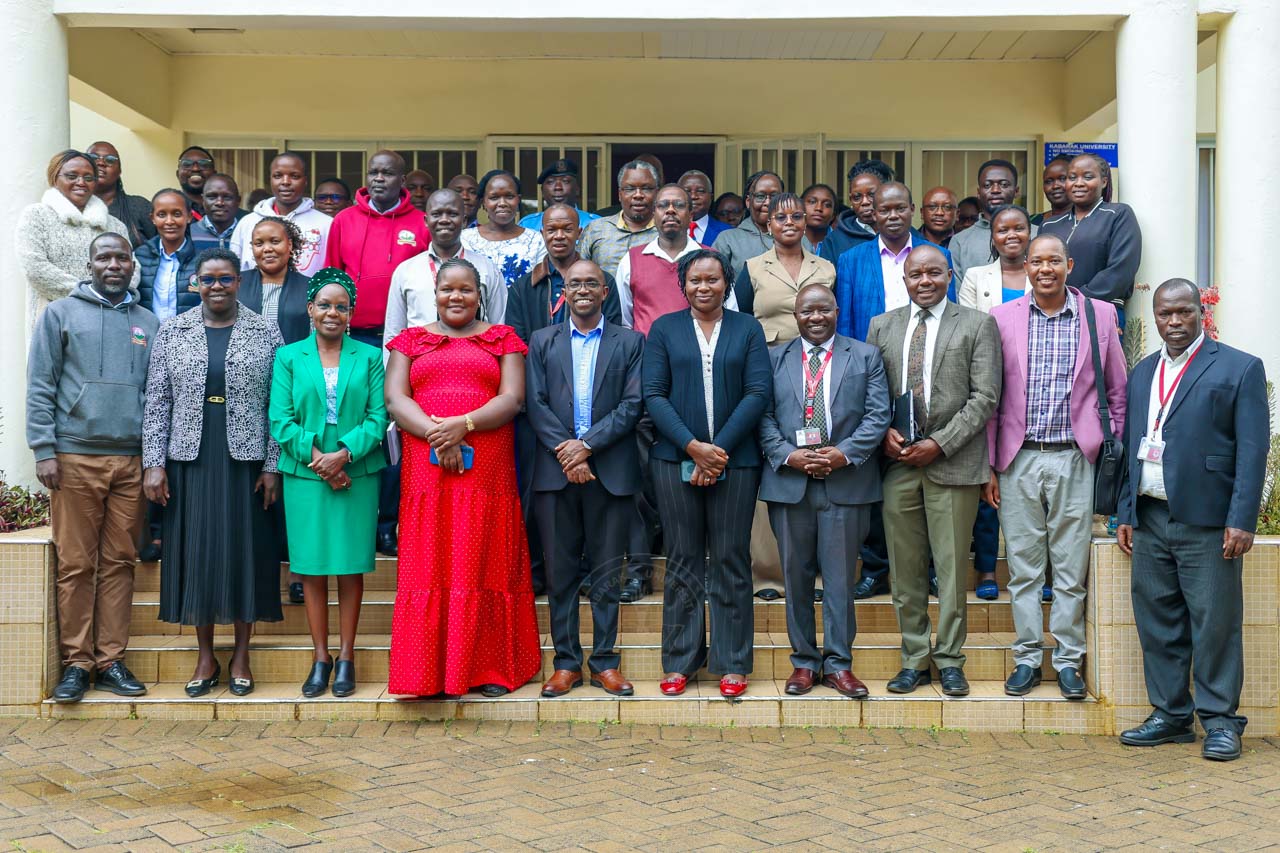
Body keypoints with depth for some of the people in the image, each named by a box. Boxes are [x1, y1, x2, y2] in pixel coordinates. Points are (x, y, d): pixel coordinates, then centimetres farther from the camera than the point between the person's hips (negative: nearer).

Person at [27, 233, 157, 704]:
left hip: (132, 461, 3)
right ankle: (76, 662, 8)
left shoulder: (149, 323, 13)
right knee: (76, 564, 0)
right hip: (75, 457, -2)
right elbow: (40, 386, 1)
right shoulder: (60, 314, 6)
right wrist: (44, 450, -7)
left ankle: (111, 660, 12)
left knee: (120, 563, 5)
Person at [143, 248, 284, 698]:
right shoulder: (172, 332, 7)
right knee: (197, 552, 5)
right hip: (190, 462, 1)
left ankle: (241, 655, 16)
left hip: (246, 460, -1)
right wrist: (153, 464, -2)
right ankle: (205, 656, 17)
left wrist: (273, 465, -6)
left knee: (245, 552, 3)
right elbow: (157, 402, 5)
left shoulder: (266, 332, 2)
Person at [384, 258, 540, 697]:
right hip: (427, 471, 1)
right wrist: (436, 435, -14)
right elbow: (395, 399, 3)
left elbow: (512, 399, -1)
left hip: (488, 472, -1)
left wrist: (463, 424, -16)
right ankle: (431, 669, 6)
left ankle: (489, 667, 8)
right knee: (429, 565, 0)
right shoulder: (410, 341, 16)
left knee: (486, 564, 0)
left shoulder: (503, 339, 12)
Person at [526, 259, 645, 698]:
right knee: (560, 571, 5)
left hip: (611, 471, -1)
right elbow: (536, 403, 2)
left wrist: (587, 445, -12)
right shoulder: (542, 341, 12)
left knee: (606, 571, 4)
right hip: (556, 470, 1)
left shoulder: (630, 342, 8)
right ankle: (566, 662, 14)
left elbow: (633, 403, -3)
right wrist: (567, 453, -10)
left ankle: (605, 661, 14)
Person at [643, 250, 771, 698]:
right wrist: (693, 447, -11)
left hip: (735, 459, 0)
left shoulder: (748, 328, 7)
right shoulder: (664, 328, 8)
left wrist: (719, 449, -10)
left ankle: (732, 663, 13)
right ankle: (680, 661, 15)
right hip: (675, 459, 1)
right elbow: (653, 394, 0)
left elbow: (758, 392, -2)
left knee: (731, 561, 4)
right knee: (683, 561, 6)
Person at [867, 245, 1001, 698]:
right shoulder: (881, 326, 13)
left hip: (953, 462, -3)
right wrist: (885, 432, -6)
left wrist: (940, 444, -11)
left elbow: (985, 397, -3)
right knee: (905, 568, 7)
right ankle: (914, 659, 18)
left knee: (952, 567, 2)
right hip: (897, 461, 3)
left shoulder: (978, 325, 3)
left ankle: (949, 660, 14)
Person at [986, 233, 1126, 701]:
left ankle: (1068, 659, 17)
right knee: (1023, 565, 6)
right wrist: (988, 465, 2)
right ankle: (1027, 657, 17)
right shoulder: (1002, 317, 4)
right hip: (1018, 460, 1)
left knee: (1071, 567, 5)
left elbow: (1117, 391, 10)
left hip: (1075, 459, 0)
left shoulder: (1100, 315, 4)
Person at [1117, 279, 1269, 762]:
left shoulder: (1239, 368, 0)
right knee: (1158, 622, 9)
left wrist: (1241, 520, -13)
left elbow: (1253, 450, -6)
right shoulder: (1142, 374, 17)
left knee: (1215, 623, -1)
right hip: (1150, 518, 5)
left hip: (1207, 521, -5)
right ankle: (1170, 715, 19)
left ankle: (1220, 721, 10)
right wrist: (1126, 513, 13)